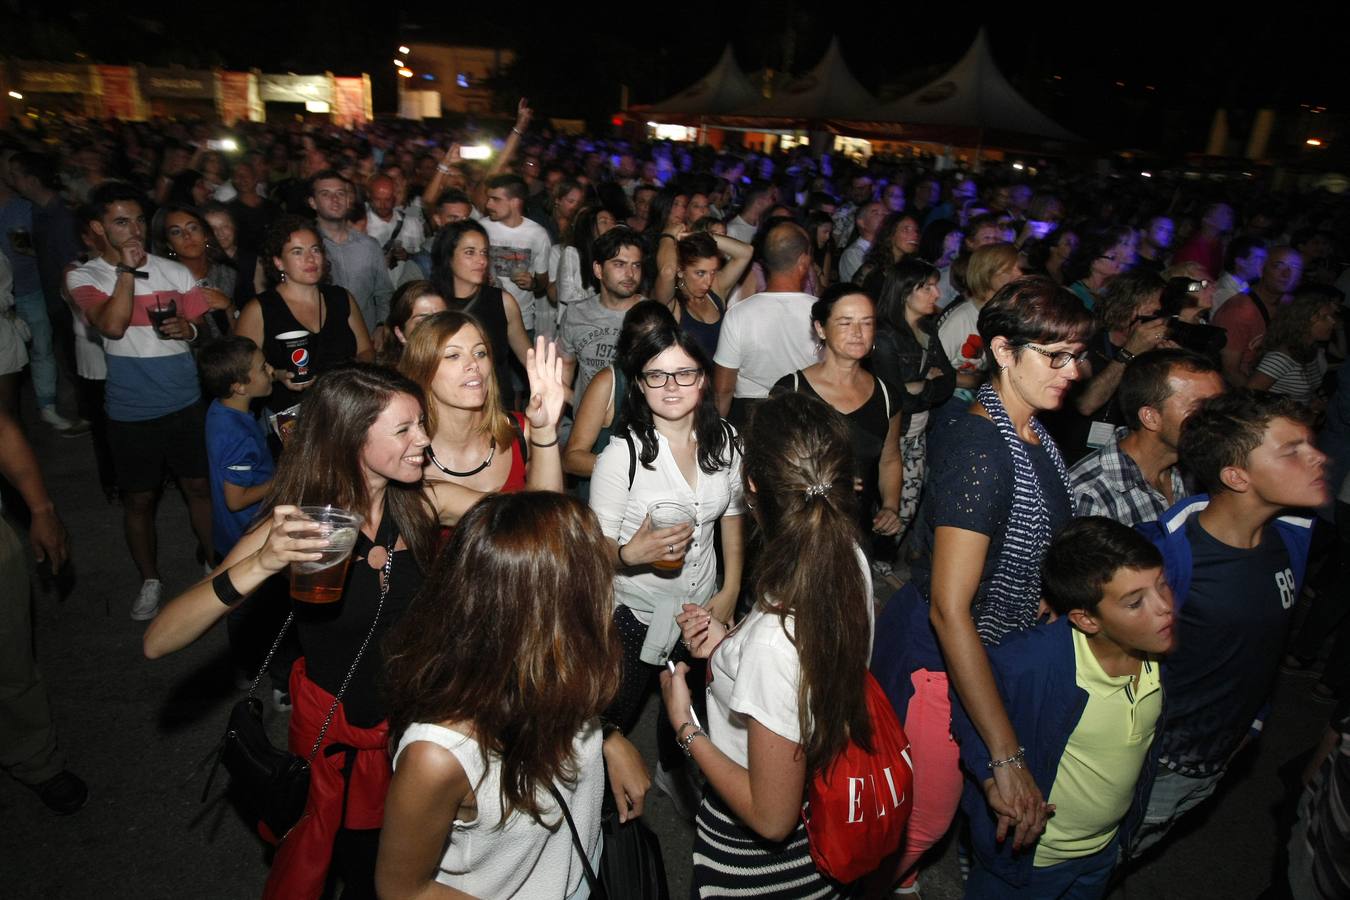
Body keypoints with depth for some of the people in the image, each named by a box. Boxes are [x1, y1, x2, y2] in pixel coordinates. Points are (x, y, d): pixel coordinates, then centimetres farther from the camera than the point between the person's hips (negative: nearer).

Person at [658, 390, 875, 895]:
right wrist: (727, 645, -8)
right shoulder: (851, 563, -18)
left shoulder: (774, 641, -41)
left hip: (749, 857, -6)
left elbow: (771, 818, -27)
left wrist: (685, 727, -18)